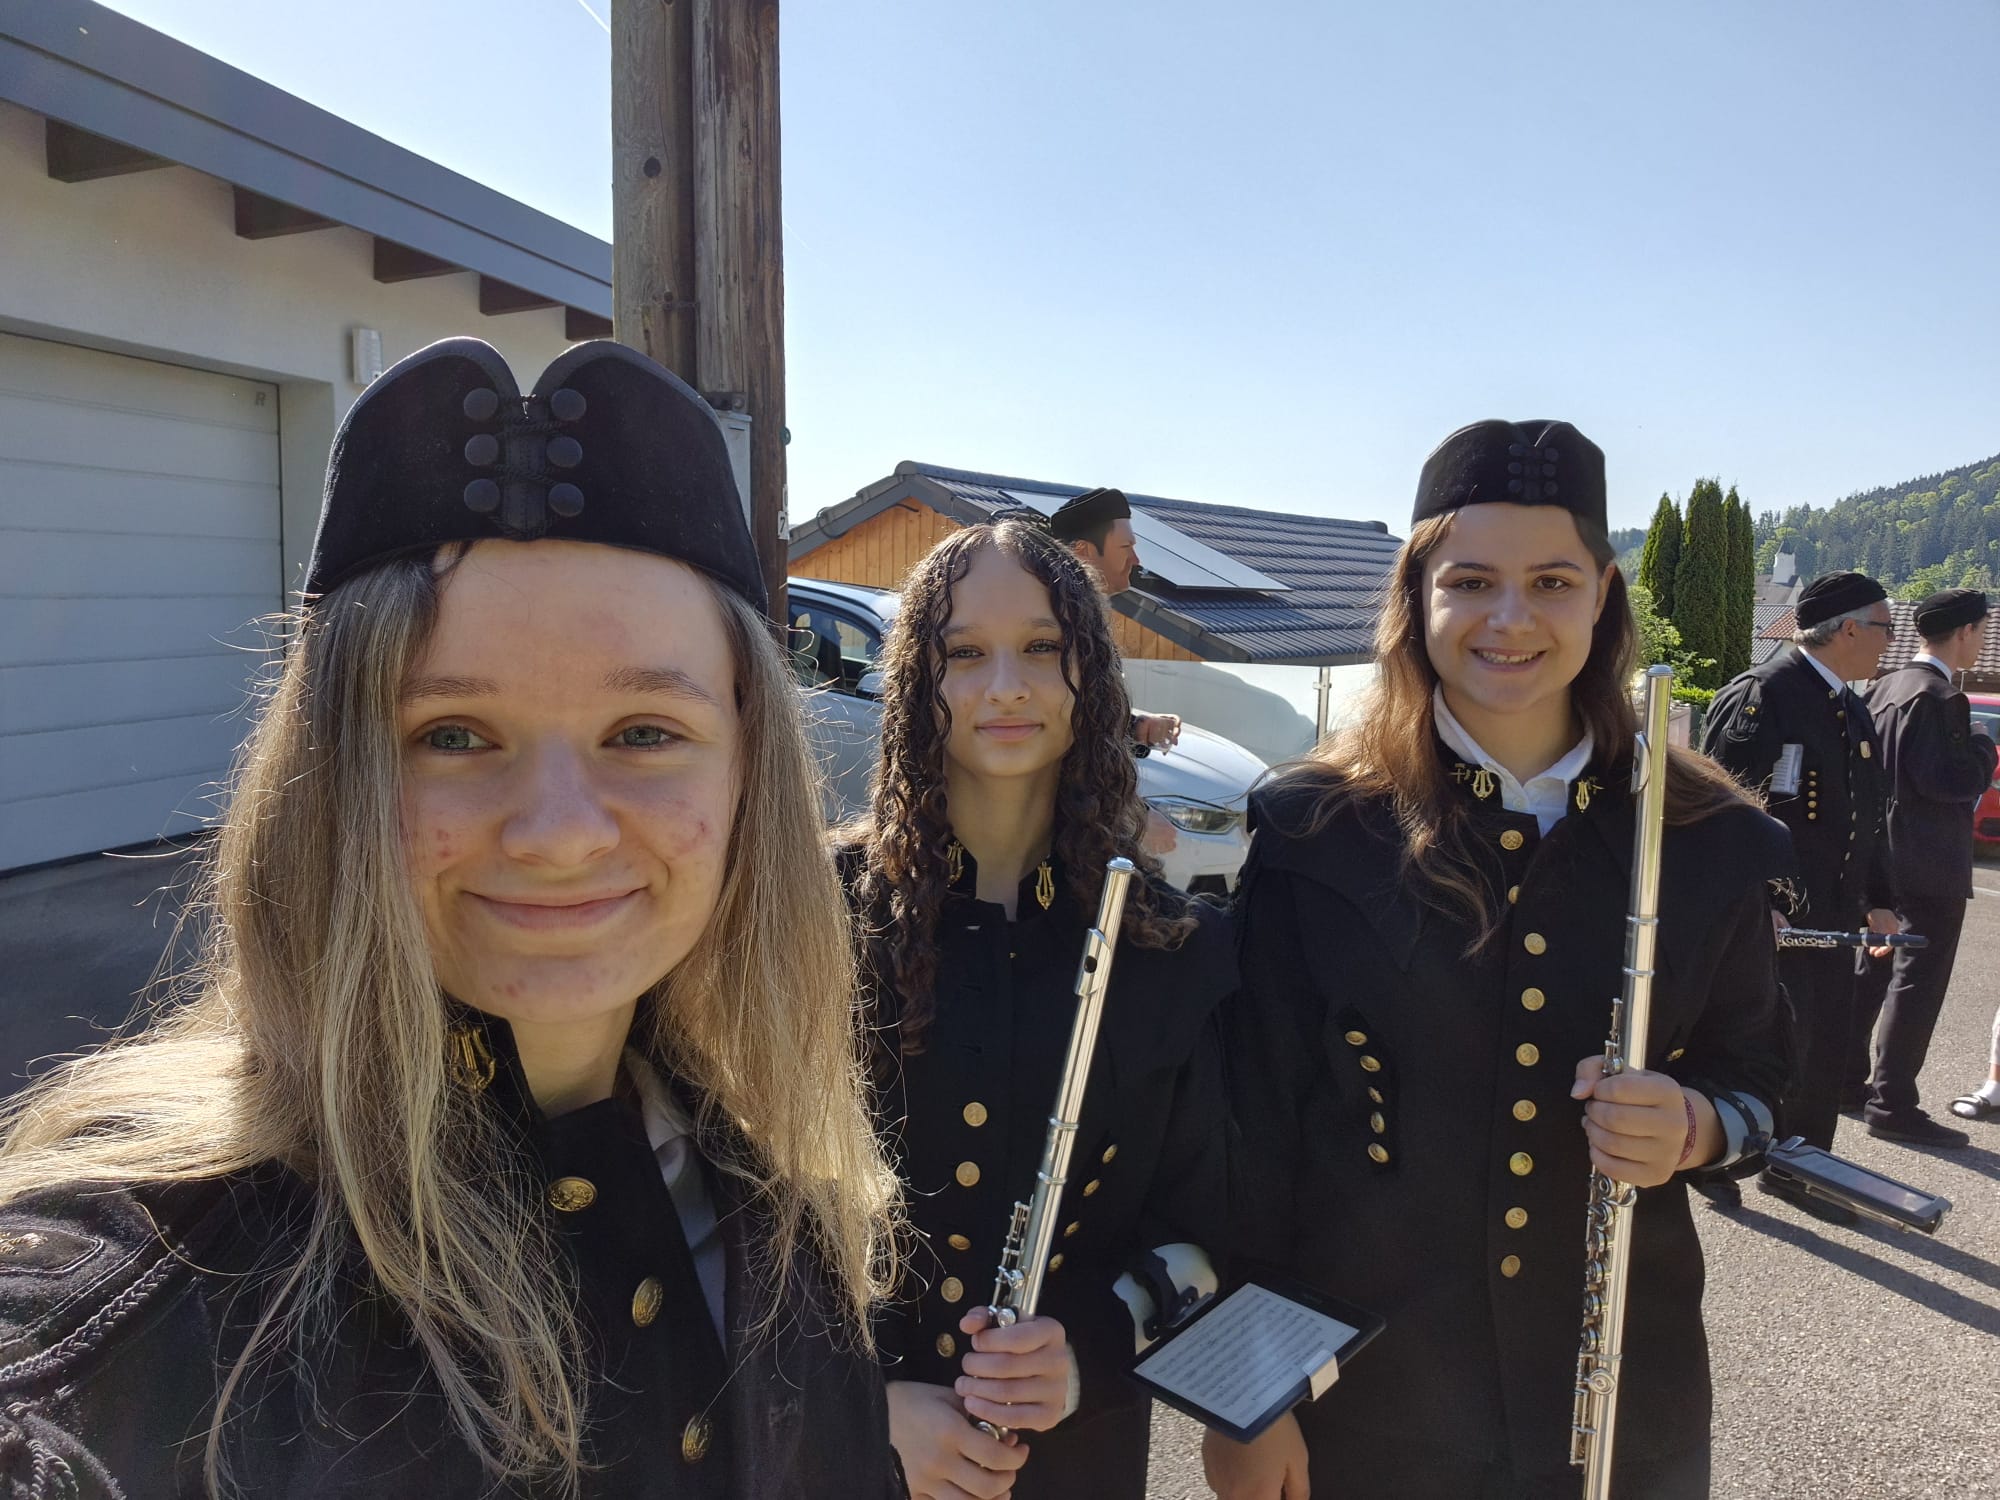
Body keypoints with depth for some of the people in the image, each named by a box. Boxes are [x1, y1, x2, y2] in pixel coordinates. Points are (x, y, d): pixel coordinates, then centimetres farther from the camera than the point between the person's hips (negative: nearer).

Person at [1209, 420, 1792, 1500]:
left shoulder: (1706, 843, -5)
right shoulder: (1312, 831, -13)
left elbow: (1755, 1076, 7)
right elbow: (1253, 1120, -10)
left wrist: (1693, 1126, -16)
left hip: (1624, 1400, 3)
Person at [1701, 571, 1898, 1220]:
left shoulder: (1854, 709, 14)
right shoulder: (1759, 695, -14)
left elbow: (1867, 815, 19)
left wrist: (1878, 898, 14)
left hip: (1833, 915, 9)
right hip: (1768, 916, -9)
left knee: (1827, 1045, 14)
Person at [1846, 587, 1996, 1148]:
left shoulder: (1885, 686, 9)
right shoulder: (1938, 695, -18)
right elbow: (1948, 779, -24)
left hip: (1885, 856, 9)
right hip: (1930, 863, -9)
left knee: (1874, 967, 19)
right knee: (1917, 980, -2)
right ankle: (1892, 1104, 3)